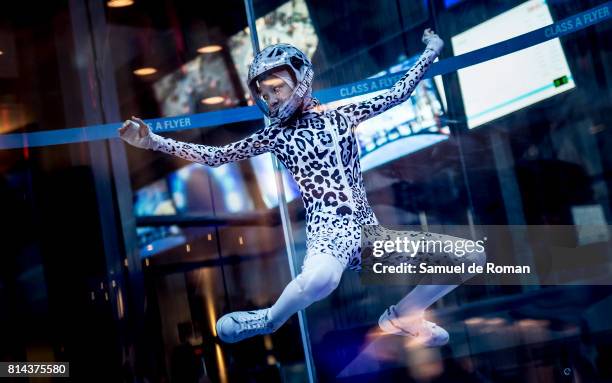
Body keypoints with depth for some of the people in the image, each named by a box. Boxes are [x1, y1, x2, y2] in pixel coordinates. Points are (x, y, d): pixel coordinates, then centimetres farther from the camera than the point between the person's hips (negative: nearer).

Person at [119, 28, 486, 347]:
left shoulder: (341, 116, 15)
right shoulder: (276, 134, 10)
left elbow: (398, 94, 24)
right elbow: (215, 156, 9)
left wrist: (431, 52, 27)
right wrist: (154, 141, 1)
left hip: (368, 228, 4)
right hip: (330, 229, -4)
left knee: (471, 256, -5)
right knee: (320, 278, -43)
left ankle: (401, 317, 15)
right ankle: (268, 321, -9)